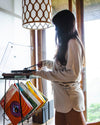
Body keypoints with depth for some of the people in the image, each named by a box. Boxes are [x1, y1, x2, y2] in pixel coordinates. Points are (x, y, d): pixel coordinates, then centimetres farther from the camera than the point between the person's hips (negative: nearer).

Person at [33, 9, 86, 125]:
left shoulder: (73, 43, -14)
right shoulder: (67, 43, 15)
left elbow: (72, 74, -21)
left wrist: (44, 73, -18)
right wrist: (46, 63, 34)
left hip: (70, 98, -9)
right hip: (61, 98, 9)